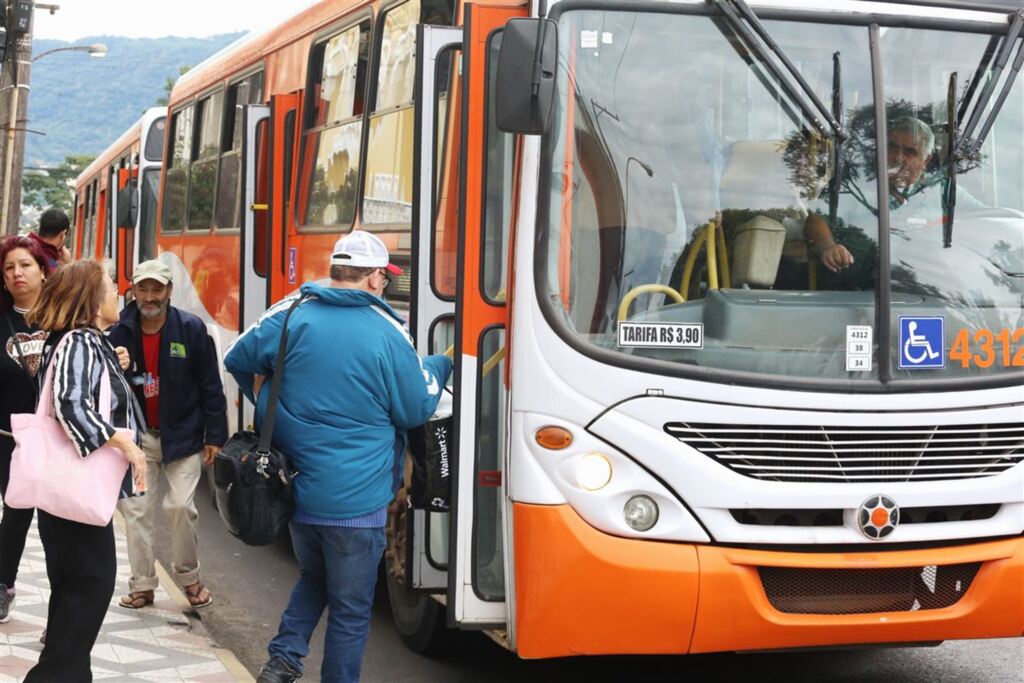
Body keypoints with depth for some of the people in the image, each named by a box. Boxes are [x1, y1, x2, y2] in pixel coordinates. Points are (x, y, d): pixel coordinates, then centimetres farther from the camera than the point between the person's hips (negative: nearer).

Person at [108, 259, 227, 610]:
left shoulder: (192, 329, -9)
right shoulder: (120, 332, -4)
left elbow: (210, 386, -6)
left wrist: (214, 435, -7)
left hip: (182, 435, -2)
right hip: (137, 436, 2)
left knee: (180, 507, -5)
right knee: (136, 509, 3)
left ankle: (189, 578, 15)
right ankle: (142, 585, 14)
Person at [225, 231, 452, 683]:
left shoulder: (291, 315, -3)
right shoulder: (387, 334, -12)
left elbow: (238, 361, 8)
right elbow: (416, 410, -3)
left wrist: (270, 409, 24)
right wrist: (439, 367, 16)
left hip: (295, 491, 5)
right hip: (355, 502, -4)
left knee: (313, 579, 28)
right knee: (351, 608, 9)